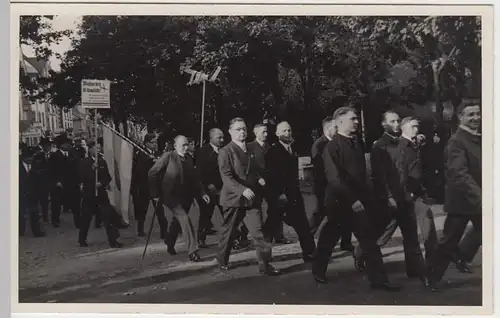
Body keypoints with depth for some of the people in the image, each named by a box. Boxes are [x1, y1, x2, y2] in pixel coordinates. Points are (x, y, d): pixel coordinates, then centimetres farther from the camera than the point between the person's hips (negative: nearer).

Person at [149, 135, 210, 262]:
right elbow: (152, 174, -8)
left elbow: (194, 179, 13)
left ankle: (170, 244, 41)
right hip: (171, 195, -6)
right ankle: (192, 250, -16)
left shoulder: (189, 159, 8)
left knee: (178, 221, 16)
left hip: (185, 197, 6)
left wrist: (202, 193, 2)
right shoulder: (168, 157, -9)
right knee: (184, 219, -19)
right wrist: (155, 194, -10)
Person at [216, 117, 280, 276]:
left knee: (259, 232, -4)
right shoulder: (225, 152, -8)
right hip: (233, 198, -4)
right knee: (228, 233, 10)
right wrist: (243, 190, -30)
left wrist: (259, 178, 2)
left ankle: (265, 265, -1)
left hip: (252, 198, 4)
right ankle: (222, 261, 30)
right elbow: (226, 177, -18)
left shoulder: (250, 149, 12)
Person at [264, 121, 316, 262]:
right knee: (271, 227, 3)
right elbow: (271, 175, -17)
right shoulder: (273, 151, -10)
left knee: (303, 226, 7)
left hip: (294, 195, 6)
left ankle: (310, 254, 14)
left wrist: (296, 190, 11)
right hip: (279, 196, -6)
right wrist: (279, 193, -23)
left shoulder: (293, 149, 12)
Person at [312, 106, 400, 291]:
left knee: (369, 240, 9)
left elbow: (361, 173, 13)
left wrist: (365, 196, 9)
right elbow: (334, 178, -21)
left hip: (359, 200, 7)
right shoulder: (332, 146, -14)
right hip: (339, 201, -7)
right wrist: (351, 200, -24)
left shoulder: (357, 143, 7)